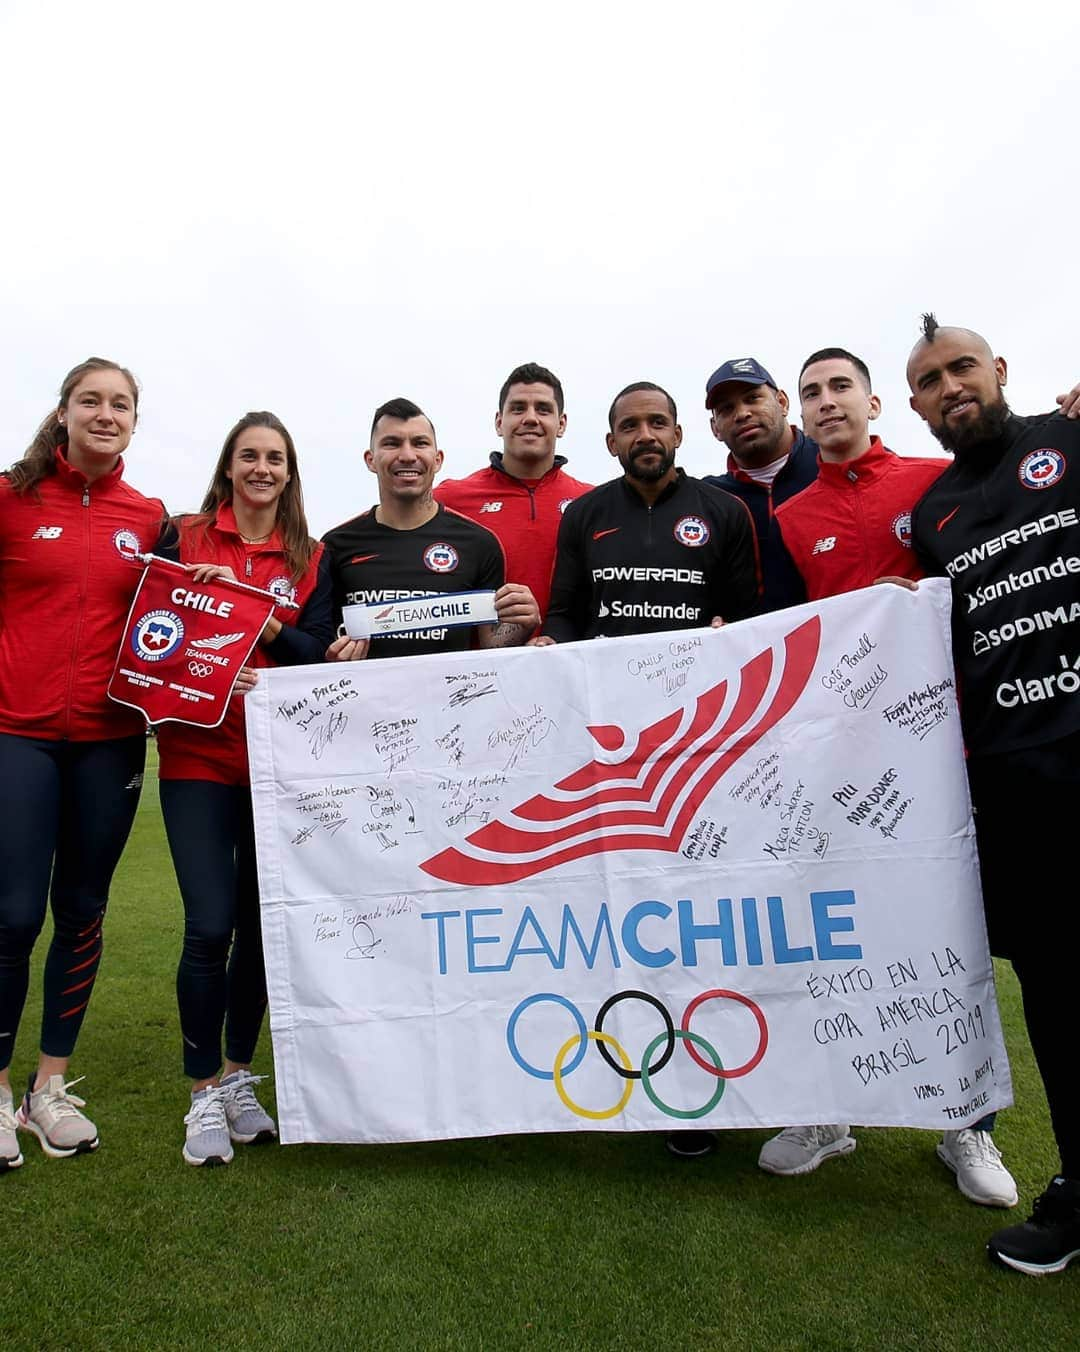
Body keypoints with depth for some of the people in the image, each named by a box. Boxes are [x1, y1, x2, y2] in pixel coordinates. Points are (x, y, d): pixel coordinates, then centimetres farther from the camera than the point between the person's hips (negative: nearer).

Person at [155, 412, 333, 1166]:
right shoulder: (186, 538, 5)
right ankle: (205, 1095, 14)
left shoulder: (311, 559, 7)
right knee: (210, 926, -7)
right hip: (198, 758, -1)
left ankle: (240, 1076, 29)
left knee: (261, 924, 8)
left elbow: (319, 652, -4)